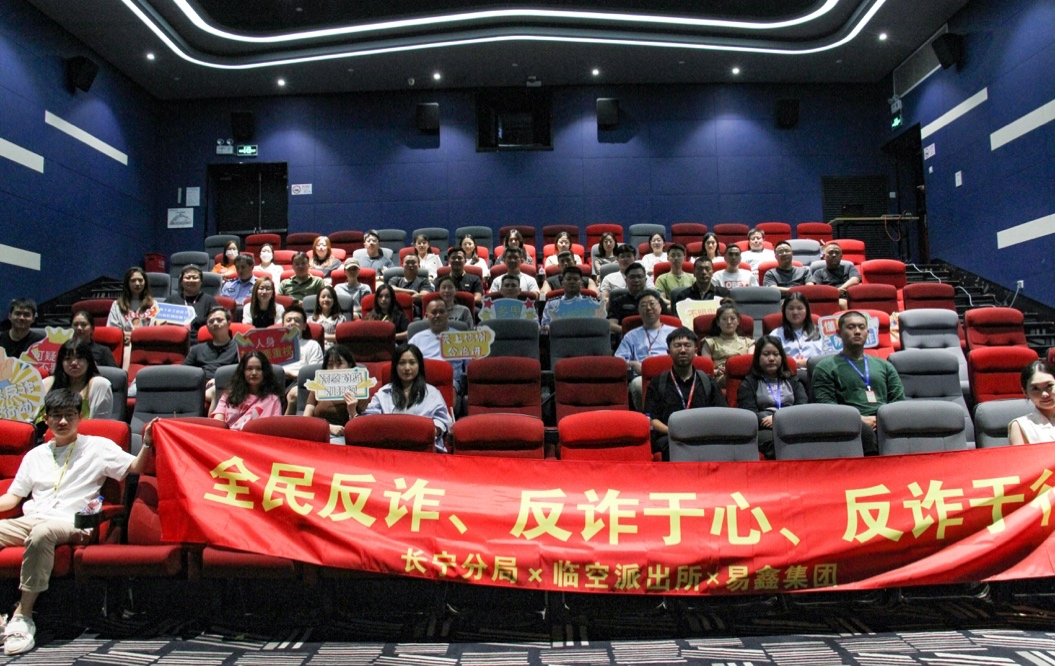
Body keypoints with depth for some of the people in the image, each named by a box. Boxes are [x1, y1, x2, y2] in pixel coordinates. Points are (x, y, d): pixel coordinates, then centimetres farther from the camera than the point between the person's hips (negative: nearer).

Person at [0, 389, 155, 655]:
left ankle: (23, 616, -31)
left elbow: (136, 467, 0)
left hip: (71, 523, -4)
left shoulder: (98, 447, 10)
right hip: (29, 520, 5)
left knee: (41, 533, -39)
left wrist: (147, 443, -19)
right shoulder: (35, 455, 24)